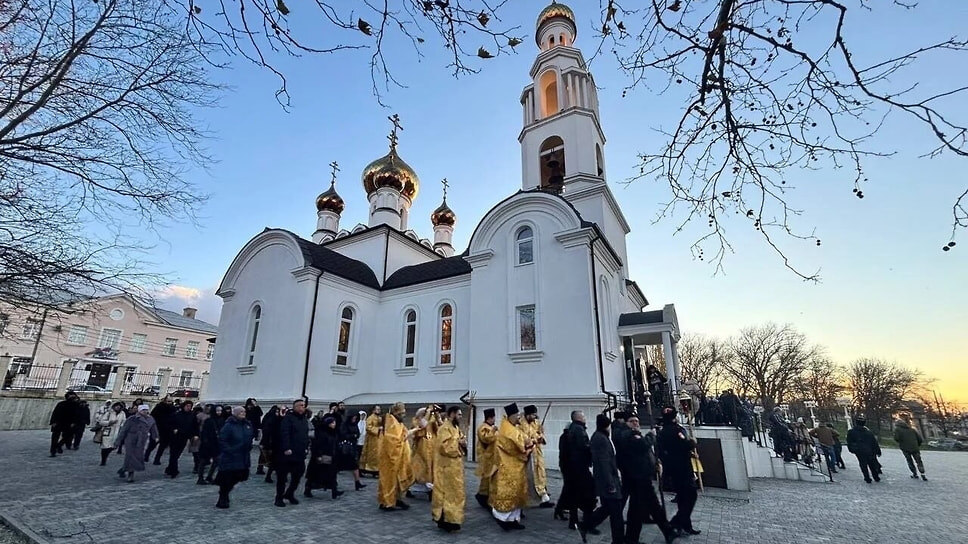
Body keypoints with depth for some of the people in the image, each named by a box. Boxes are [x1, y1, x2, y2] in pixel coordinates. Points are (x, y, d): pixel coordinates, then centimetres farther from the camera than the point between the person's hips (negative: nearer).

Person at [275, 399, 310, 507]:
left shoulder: (304, 420, 15)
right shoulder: (288, 418, -10)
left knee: (298, 474, 11)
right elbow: (284, 434, -18)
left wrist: (306, 447, 8)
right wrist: (286, 448, -24)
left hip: (300, 454, 7)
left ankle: (290, 494, 29)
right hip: (287, 453, -7)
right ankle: (279, 498, 17)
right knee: (282, 476, 4)